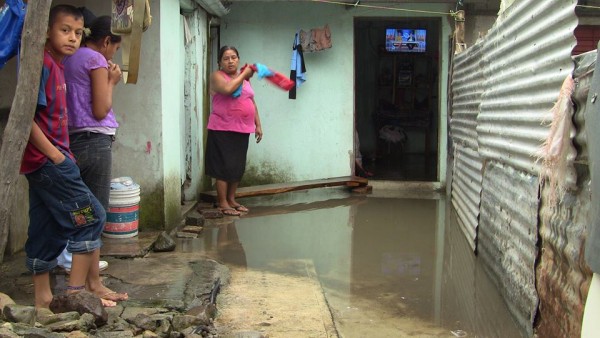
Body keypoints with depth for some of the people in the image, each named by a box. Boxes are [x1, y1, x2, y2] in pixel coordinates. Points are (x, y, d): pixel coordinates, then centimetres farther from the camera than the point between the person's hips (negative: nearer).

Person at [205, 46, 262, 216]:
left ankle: (231, 199, 21)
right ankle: (222, 203, 2)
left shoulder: (244, 78, 15)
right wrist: (243, 75, -13)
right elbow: (228, 89, -26)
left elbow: (252, 103, 19)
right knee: (225, 166, -5)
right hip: (222, 130, -6)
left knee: (238, 167, 10)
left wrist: (258, 125, 13)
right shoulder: (217, 76, -5)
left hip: (242, 130, 7)